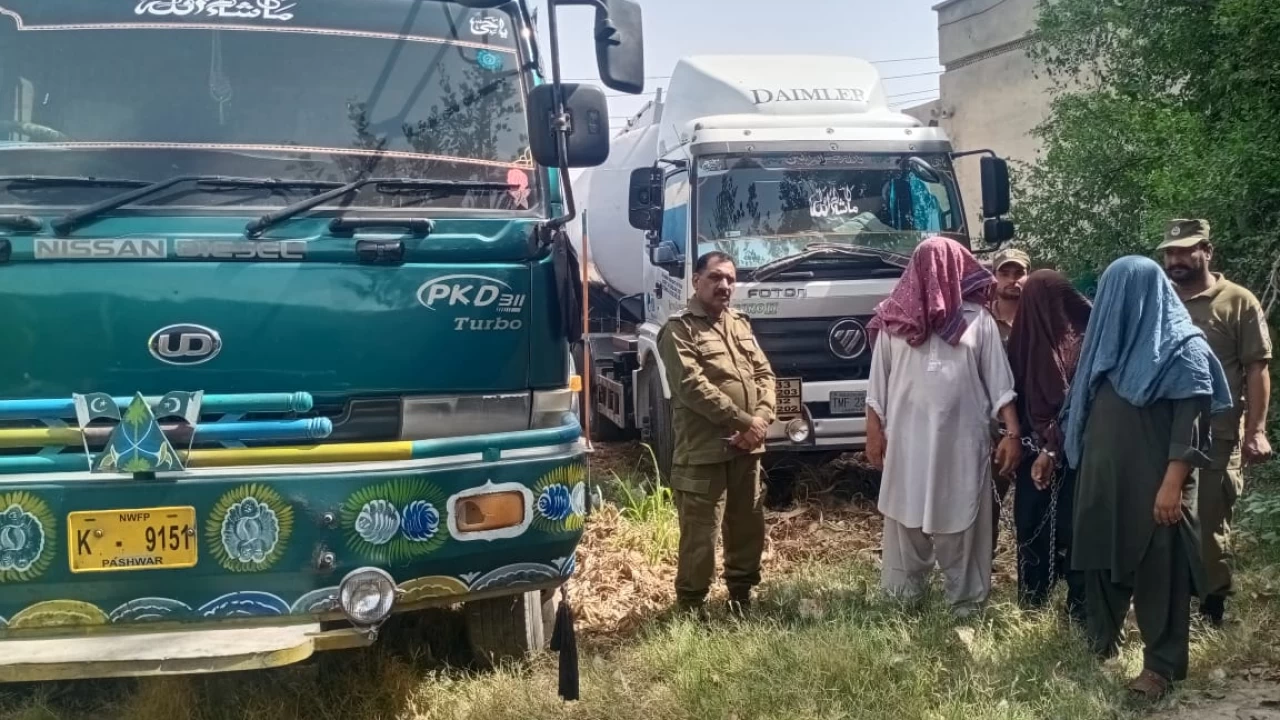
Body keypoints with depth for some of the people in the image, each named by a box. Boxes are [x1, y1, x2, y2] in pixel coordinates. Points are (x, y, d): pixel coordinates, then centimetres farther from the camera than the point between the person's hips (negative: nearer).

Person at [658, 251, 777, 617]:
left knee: (749, 527, 15)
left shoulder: (740, 323, 15)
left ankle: (742, 597, 31)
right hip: (703, 450, -7)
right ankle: (691, 607, 9)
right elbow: (693, 387, -17)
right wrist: (743, 420, -18)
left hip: (746, 448, 7)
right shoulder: (679, 329, -6)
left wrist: (762, 418, -8)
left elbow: (764, 373, 11)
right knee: (701, 535, -4)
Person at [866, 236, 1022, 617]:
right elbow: (879, 383, 6)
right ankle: (901, 599, 18)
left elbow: (998, 383, 3)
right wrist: (874, 431, 2)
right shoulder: (895, 320, 3)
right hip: (907, 440, 0)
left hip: (962, 442, 0)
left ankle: (966, 601, 14)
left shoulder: (978, 320, 4)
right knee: (905, 520, 7)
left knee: (961, 523, 5)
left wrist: (1011, 433, -3)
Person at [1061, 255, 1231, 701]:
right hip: (1104, 477, 7)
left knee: (1158, 570, 1)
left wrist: (1173, 484, -21)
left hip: (1154, 482, -7)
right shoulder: (1108, 342, 12)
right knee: (1103, 557, 14)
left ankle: (1161, 663, 12)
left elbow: (1191, 422, -16)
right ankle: (1102, 639, 32)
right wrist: (1056, 452, 17)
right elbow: (1085, 408, 19)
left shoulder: (1182, 348, -10)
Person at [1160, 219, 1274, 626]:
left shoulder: (1238, 302, -3)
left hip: (1216, 437, -4)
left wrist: (1256, 430, -12)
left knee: (1210, 525, 5)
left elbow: (1258, 368, -5)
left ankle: (1211, 611, 17)